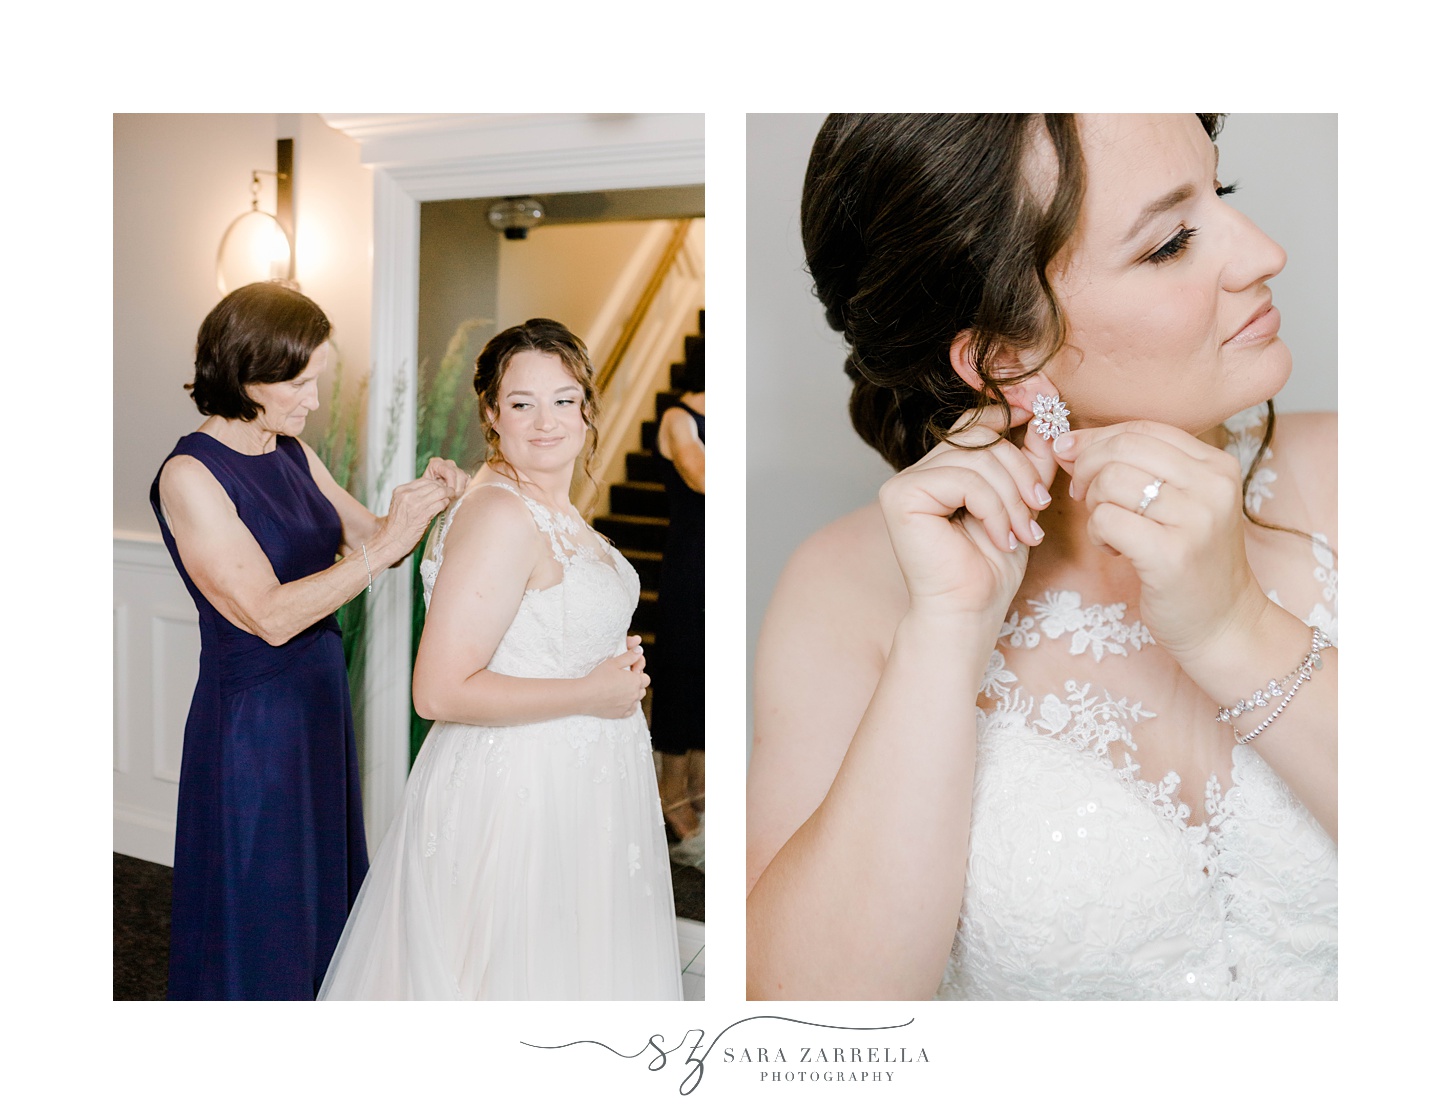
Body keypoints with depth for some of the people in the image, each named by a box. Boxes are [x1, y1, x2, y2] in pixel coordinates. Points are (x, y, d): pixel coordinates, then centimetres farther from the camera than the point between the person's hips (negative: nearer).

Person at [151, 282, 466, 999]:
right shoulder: (190, 476, -18)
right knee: (259, 920, 8)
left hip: (320, 705, 8)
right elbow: (269, 615, -24)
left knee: (323, 899, 20)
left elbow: (368, 539, 7)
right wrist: (386, 546, -28)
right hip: (251, 718, -8)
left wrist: (424, 499, -12)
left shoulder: (293, 455, 5)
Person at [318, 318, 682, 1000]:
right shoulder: (498, 515, -21)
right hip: (517, 796, -9)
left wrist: (617, 662, 5)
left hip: (575, 786, 10)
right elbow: (440, 692, -26)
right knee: (514, 972, 6)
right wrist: (592, 694, -18)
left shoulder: (553, 509, 9)